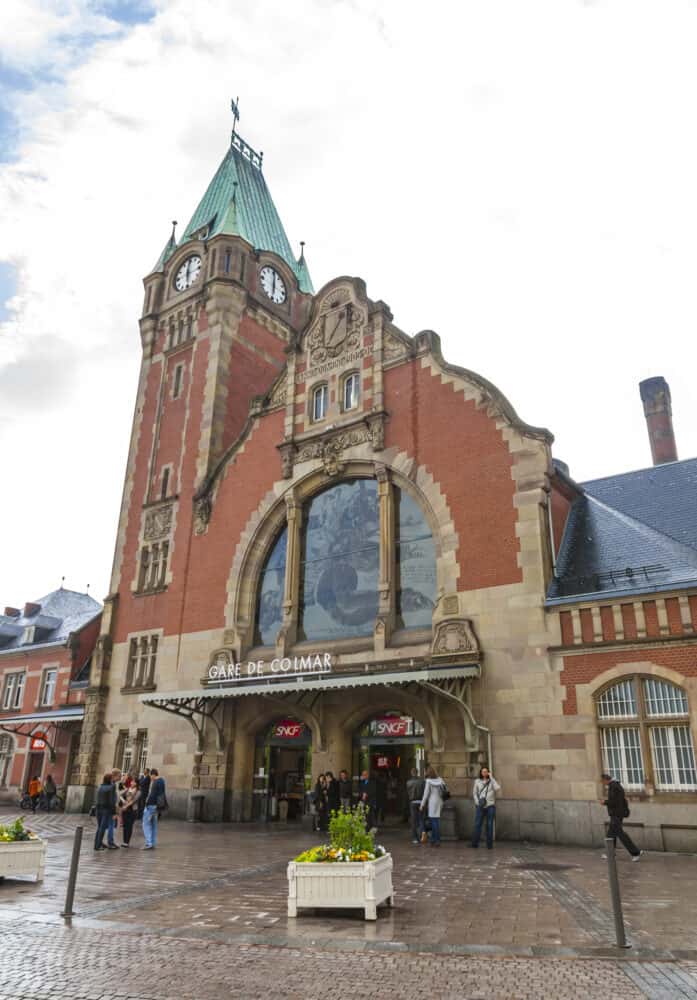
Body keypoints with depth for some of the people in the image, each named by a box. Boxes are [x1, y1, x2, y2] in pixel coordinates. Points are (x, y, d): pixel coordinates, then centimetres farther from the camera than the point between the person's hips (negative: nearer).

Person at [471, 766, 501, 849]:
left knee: (490, 825, 2)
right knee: (477, 824, -3)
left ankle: (489, 844, 8)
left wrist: (492, 778, -11)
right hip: (481, 806, 1)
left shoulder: (492, 781, 5)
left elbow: (498, 788, -13)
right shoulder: (477, 781, 9)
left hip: (490, 806, -1)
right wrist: (477, 802, -3)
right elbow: (474, 793, 12)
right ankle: (474, 843, 1)